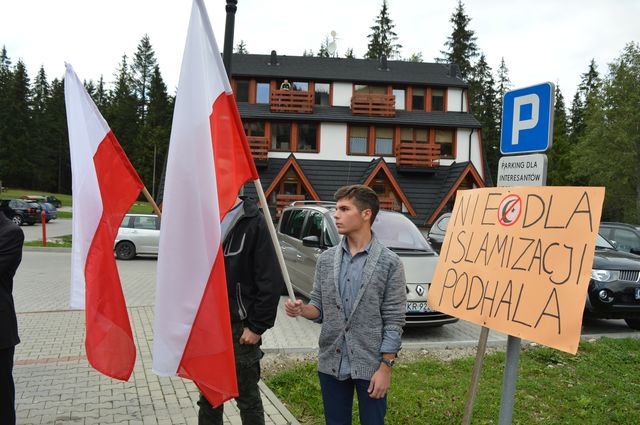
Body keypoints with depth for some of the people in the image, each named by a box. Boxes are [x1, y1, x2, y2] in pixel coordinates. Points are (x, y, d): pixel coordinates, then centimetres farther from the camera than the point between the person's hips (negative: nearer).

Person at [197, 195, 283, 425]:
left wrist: (257, 326, -14)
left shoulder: (254, 222, -12)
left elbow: (270, 281, -14)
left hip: (240, 326, -5)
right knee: (208, 395, 16)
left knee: (247, 397, 10)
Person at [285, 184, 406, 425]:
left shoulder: (389, 262, -8)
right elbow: (319, 308, 9)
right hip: (331, 363, 4)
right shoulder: (326, 259, 4)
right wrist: (301, 309, -13)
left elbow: (394, 319, -8)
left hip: (370, 365, -3)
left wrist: (385, 367, -12)